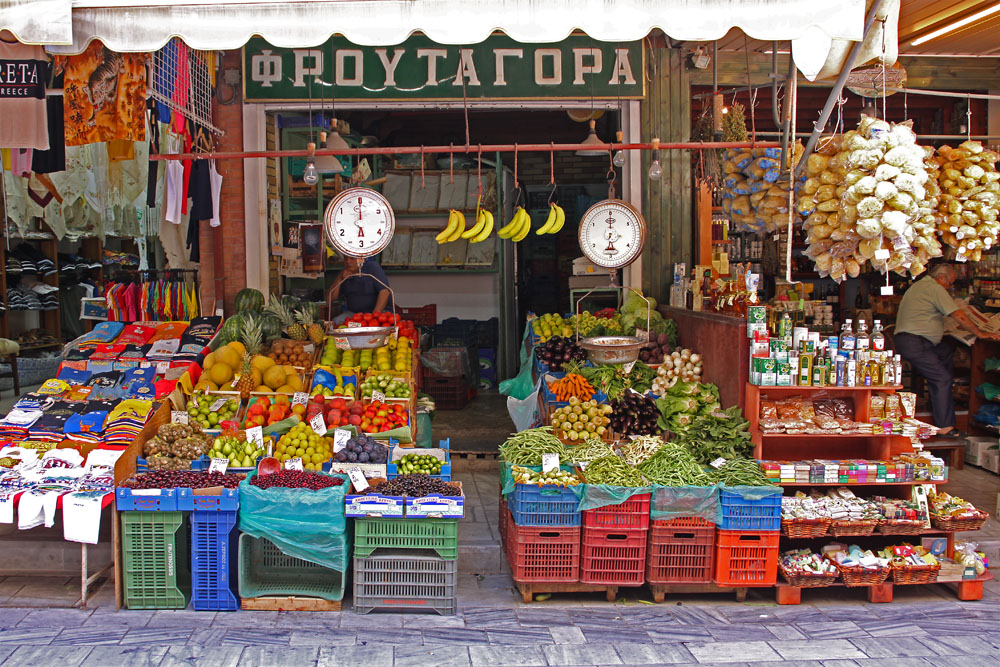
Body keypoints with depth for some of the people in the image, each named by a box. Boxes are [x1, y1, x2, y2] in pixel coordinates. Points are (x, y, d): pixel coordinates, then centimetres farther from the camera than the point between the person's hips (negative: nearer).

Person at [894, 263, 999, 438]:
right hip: (914, 343, -10)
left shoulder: (918, 285, 23)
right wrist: (979, 333, -2)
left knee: (947, 351, 21)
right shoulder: (935, 288, -8)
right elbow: (959, 315, -12)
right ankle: (944, 427, -13)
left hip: (903, 338, 10)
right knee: (942, 379, -11)